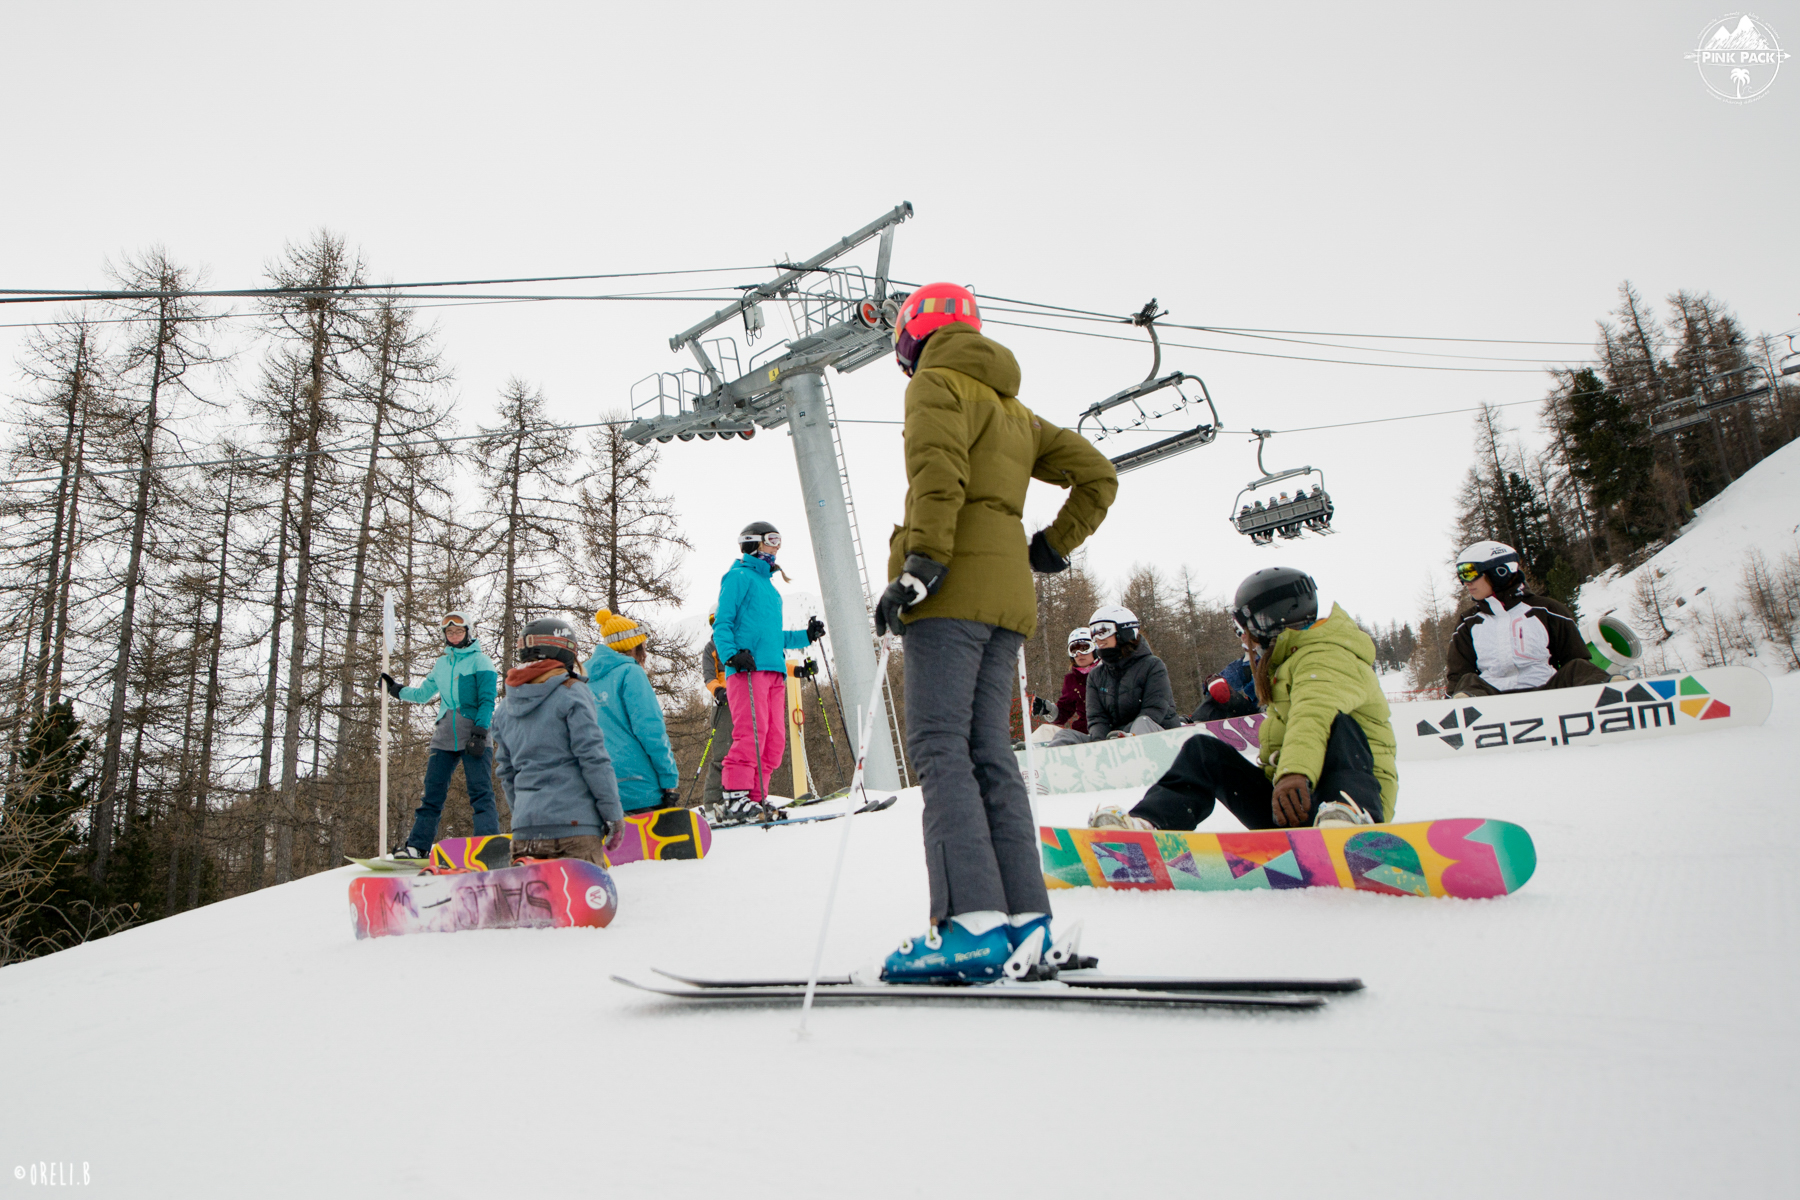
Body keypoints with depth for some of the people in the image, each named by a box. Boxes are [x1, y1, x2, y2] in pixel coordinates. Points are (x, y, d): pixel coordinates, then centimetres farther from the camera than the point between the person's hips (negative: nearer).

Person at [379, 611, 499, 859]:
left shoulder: (480, 661, 0)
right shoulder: (441, 664, 18)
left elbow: (487, 701, -6)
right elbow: (423, 694, 29)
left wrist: (480, 732, -15)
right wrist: (397, 690, 18)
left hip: (474, 736, -6)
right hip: (444, 737, 6)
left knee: (480, 792, -8)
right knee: (433, 792, 5)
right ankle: (417, 845, 9)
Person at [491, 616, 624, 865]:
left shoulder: (503, 709, 14)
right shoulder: (571, 696, -6)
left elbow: (506, 772, 18)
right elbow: (594, 759, -9)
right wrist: (614, 815, -4)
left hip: (525, 825, 6)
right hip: (573, 823, -5)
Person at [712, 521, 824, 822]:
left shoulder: (770, 587, 29)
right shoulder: (739, 577, 4)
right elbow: (722, 624, -4)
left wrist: (806, 636, 20)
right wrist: (732, 654, -20)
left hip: (774, 670, 8)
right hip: (747, 669, -8)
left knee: (774, 738, 2)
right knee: (752, 732, -18)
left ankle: (755, 796, 6)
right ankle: (735, 797, -16)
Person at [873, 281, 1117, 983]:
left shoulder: (936, 383, 4)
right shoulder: (1014, 408, 27)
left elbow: (939, 471, -16)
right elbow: (1097, 475, 25)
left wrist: (919, 562, -22)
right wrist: (1053, 548, 24)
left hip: (954, 585, -8)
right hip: (1008, 595, 8)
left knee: (940, 748, -12)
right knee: (988, 753, 5)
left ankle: (971, 923, -20)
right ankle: (1025, 919, 1)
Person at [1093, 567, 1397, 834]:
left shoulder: (1328, 657, -7)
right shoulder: (1290, 663, 23)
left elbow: (1314, 713, -29)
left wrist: (1295, 773, -44)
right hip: (1288, 801, 8)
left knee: (1337, 724, -31)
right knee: (1204, 750, -3)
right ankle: (1149, 822, -25)